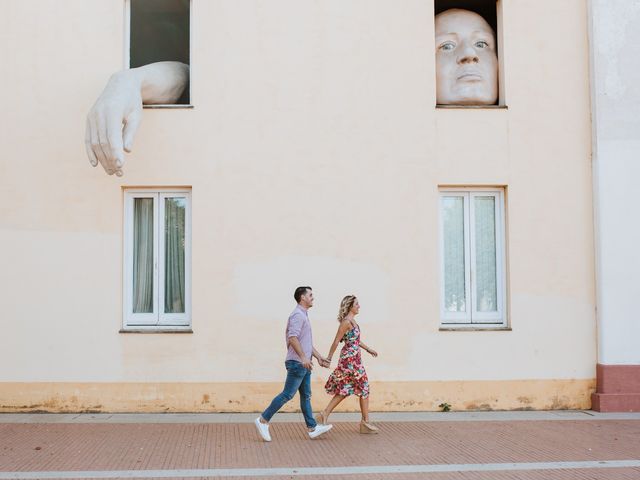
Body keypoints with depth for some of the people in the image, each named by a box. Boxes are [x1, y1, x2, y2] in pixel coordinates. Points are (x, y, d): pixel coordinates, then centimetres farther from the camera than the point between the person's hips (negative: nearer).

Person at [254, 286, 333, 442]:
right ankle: (263, 420, -3)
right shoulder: (297, 315, -13)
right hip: (297, 363, -10)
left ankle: (312, 428, 13)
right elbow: (293, 337, -26)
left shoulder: (304, 315, 20)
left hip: (304, 364, 10)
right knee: (287, 394, -8)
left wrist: (319, 357, 23)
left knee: (306, 395, 10)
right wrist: (303, 357, -30)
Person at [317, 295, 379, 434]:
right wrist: (329, 358, -12)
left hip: (352, 358, 10)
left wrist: (368, 349, 27)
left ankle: (325, 414, 13)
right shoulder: (347, 321, -16)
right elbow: (336, 341, -15)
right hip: (350, 359, -10)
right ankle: (365, 422, 9)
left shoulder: (351, 320, 13)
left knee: (344, 390, 12)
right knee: (363, 387, 0)